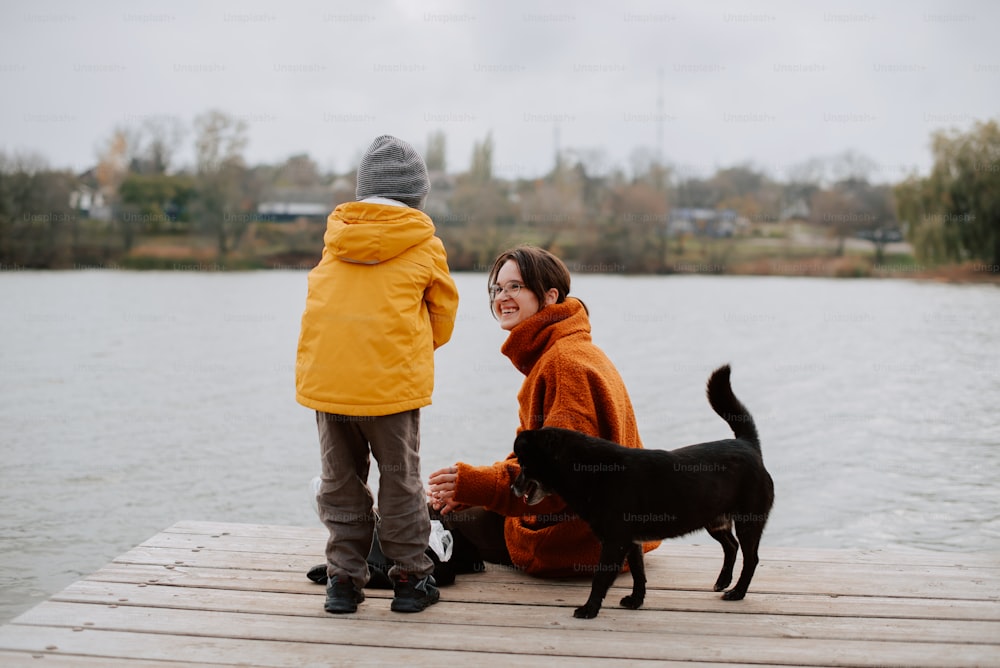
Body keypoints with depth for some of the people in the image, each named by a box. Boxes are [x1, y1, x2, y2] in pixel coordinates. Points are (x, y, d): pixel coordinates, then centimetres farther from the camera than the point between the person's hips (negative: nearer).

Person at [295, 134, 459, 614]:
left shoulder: (335, 238, 11)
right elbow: (443, 321, 12)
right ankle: (410, 578, 17)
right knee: (400, 482, 10)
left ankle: (344, 579, 19)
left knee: (339, 483, 14)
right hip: (391, 383, -3)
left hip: (324, 380, 3)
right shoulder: (425, 246, 2)